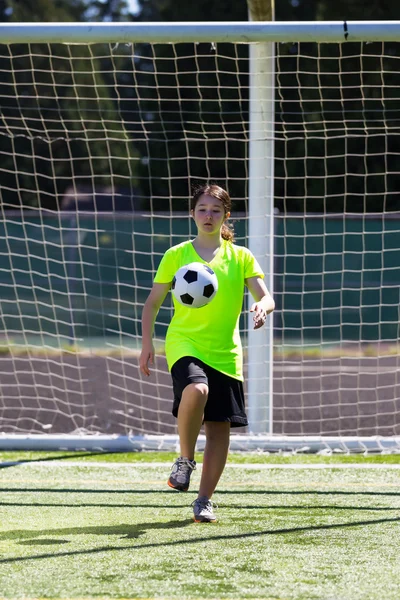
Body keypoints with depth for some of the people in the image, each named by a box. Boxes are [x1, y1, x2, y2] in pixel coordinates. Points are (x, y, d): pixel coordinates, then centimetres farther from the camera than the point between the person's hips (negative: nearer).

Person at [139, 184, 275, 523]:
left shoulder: (241, 257, 7)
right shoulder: (177, 255, 5)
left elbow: (266, 297, -1)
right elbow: (153, 302, 9)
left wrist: (262, 307, -25)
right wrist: (147, 343, 0)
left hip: (226, 352, 2)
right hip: (184, 342, -2)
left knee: (220, 425, 1)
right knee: (196, 390, -33)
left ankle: (205, 500, 14)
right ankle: (185, 460, -12)